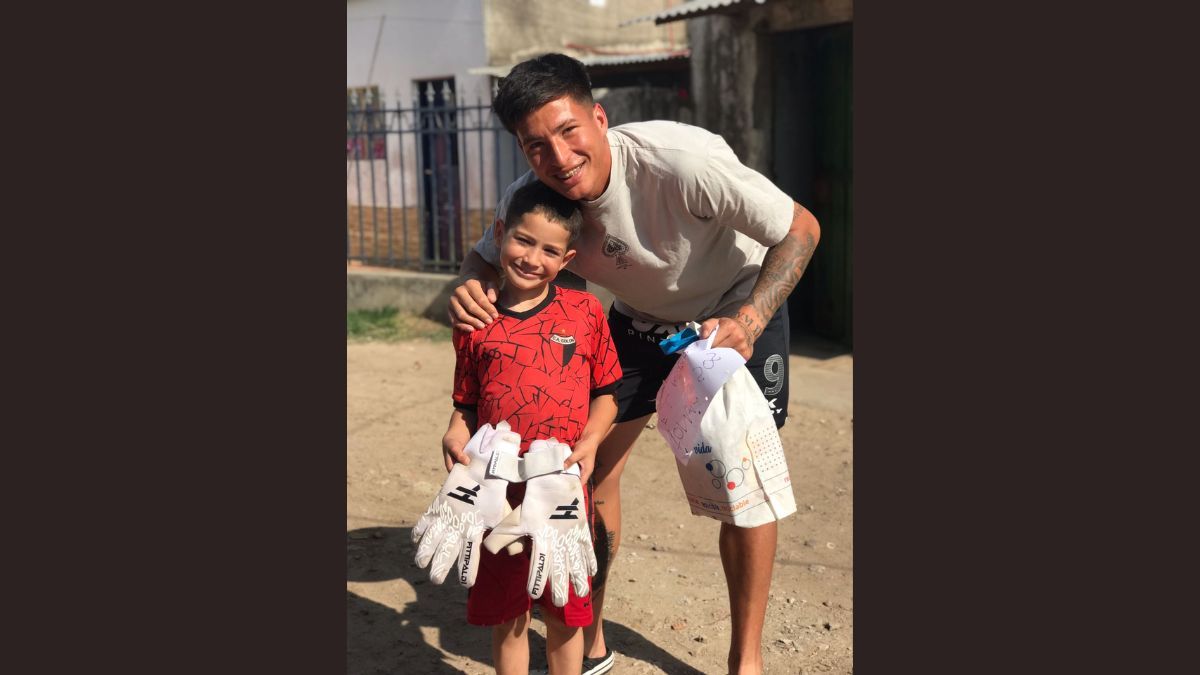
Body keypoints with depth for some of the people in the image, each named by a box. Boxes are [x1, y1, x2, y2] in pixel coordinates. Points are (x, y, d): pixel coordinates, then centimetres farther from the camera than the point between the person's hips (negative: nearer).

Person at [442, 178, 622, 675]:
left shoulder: (585, 311, 0)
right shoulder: (475, 323, 3)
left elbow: (605, 392, 5)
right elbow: (466, 403, 10)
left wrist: (590, 440, -11)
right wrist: (455, 436, -10)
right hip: (498, 490, 1)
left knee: (564, 612, 14)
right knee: (506, 615, 14)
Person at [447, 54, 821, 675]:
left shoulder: (682, 160, -38)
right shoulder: (529, 196, -22)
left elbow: (801, 229, -27)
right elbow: (487, 257, -1)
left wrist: (747, 323, -40)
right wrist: (468, 288, -26)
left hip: (741, 308, -4)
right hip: (640, 320, 4)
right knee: (591, 469, 1)